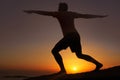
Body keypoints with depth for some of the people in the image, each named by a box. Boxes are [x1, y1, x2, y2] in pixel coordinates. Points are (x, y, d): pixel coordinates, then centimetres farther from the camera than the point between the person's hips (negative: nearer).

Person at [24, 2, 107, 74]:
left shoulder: (58, 13, 6)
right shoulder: (72, 14, 22)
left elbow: (45, 13, 7)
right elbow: (86, 16, 26)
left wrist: (32, 11, 15)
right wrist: (99, 16, 35)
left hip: (69, 36, -7)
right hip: (76, 36, 8)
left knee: (55, 51, 0)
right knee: (79, 55, 19)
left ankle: (63, 69, -11)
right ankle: (98, 63, 10)